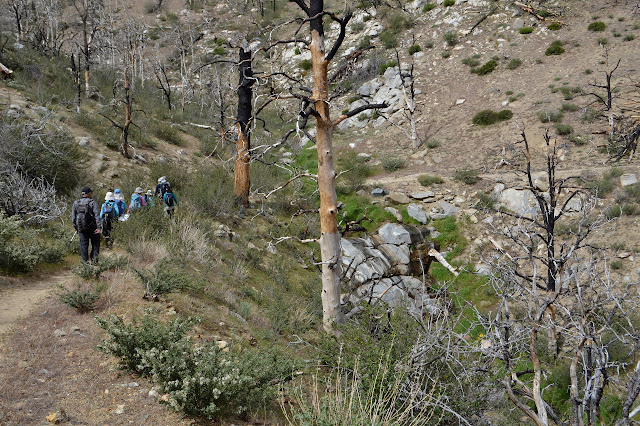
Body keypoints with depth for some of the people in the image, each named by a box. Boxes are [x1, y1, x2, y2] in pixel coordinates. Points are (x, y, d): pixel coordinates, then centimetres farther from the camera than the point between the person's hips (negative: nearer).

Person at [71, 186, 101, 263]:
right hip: (92, 228, -3)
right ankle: (93, 259, 4)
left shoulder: (76, 203, 7)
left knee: (84, 245, 7)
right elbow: (97, 215, -16)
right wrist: (99, 227, -21)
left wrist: (76, 228, 14)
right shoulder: (93, 203, -5)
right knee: (95, 243, 13)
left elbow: (73, 217, 7)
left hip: (81, 228, 3)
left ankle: (85, 262, 5)